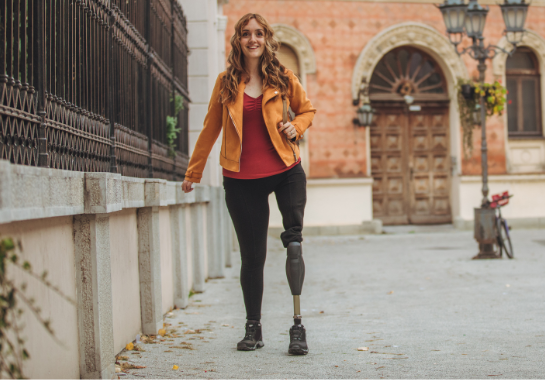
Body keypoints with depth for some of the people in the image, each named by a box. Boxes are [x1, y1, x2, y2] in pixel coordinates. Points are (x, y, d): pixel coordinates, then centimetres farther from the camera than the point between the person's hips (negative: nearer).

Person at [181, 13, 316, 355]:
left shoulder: (283, 78, 4)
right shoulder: (226, 83, 5)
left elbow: (307, 109, 19)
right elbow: (210, 128, 13)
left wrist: (296, 127, -4)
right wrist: (194, 172, 18)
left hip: (285, 170, 0)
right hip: (242, 178, 1)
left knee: (294, 241, -16)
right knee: (252, 254, 5)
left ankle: (298, 325, -8)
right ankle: (253, 329, 20)